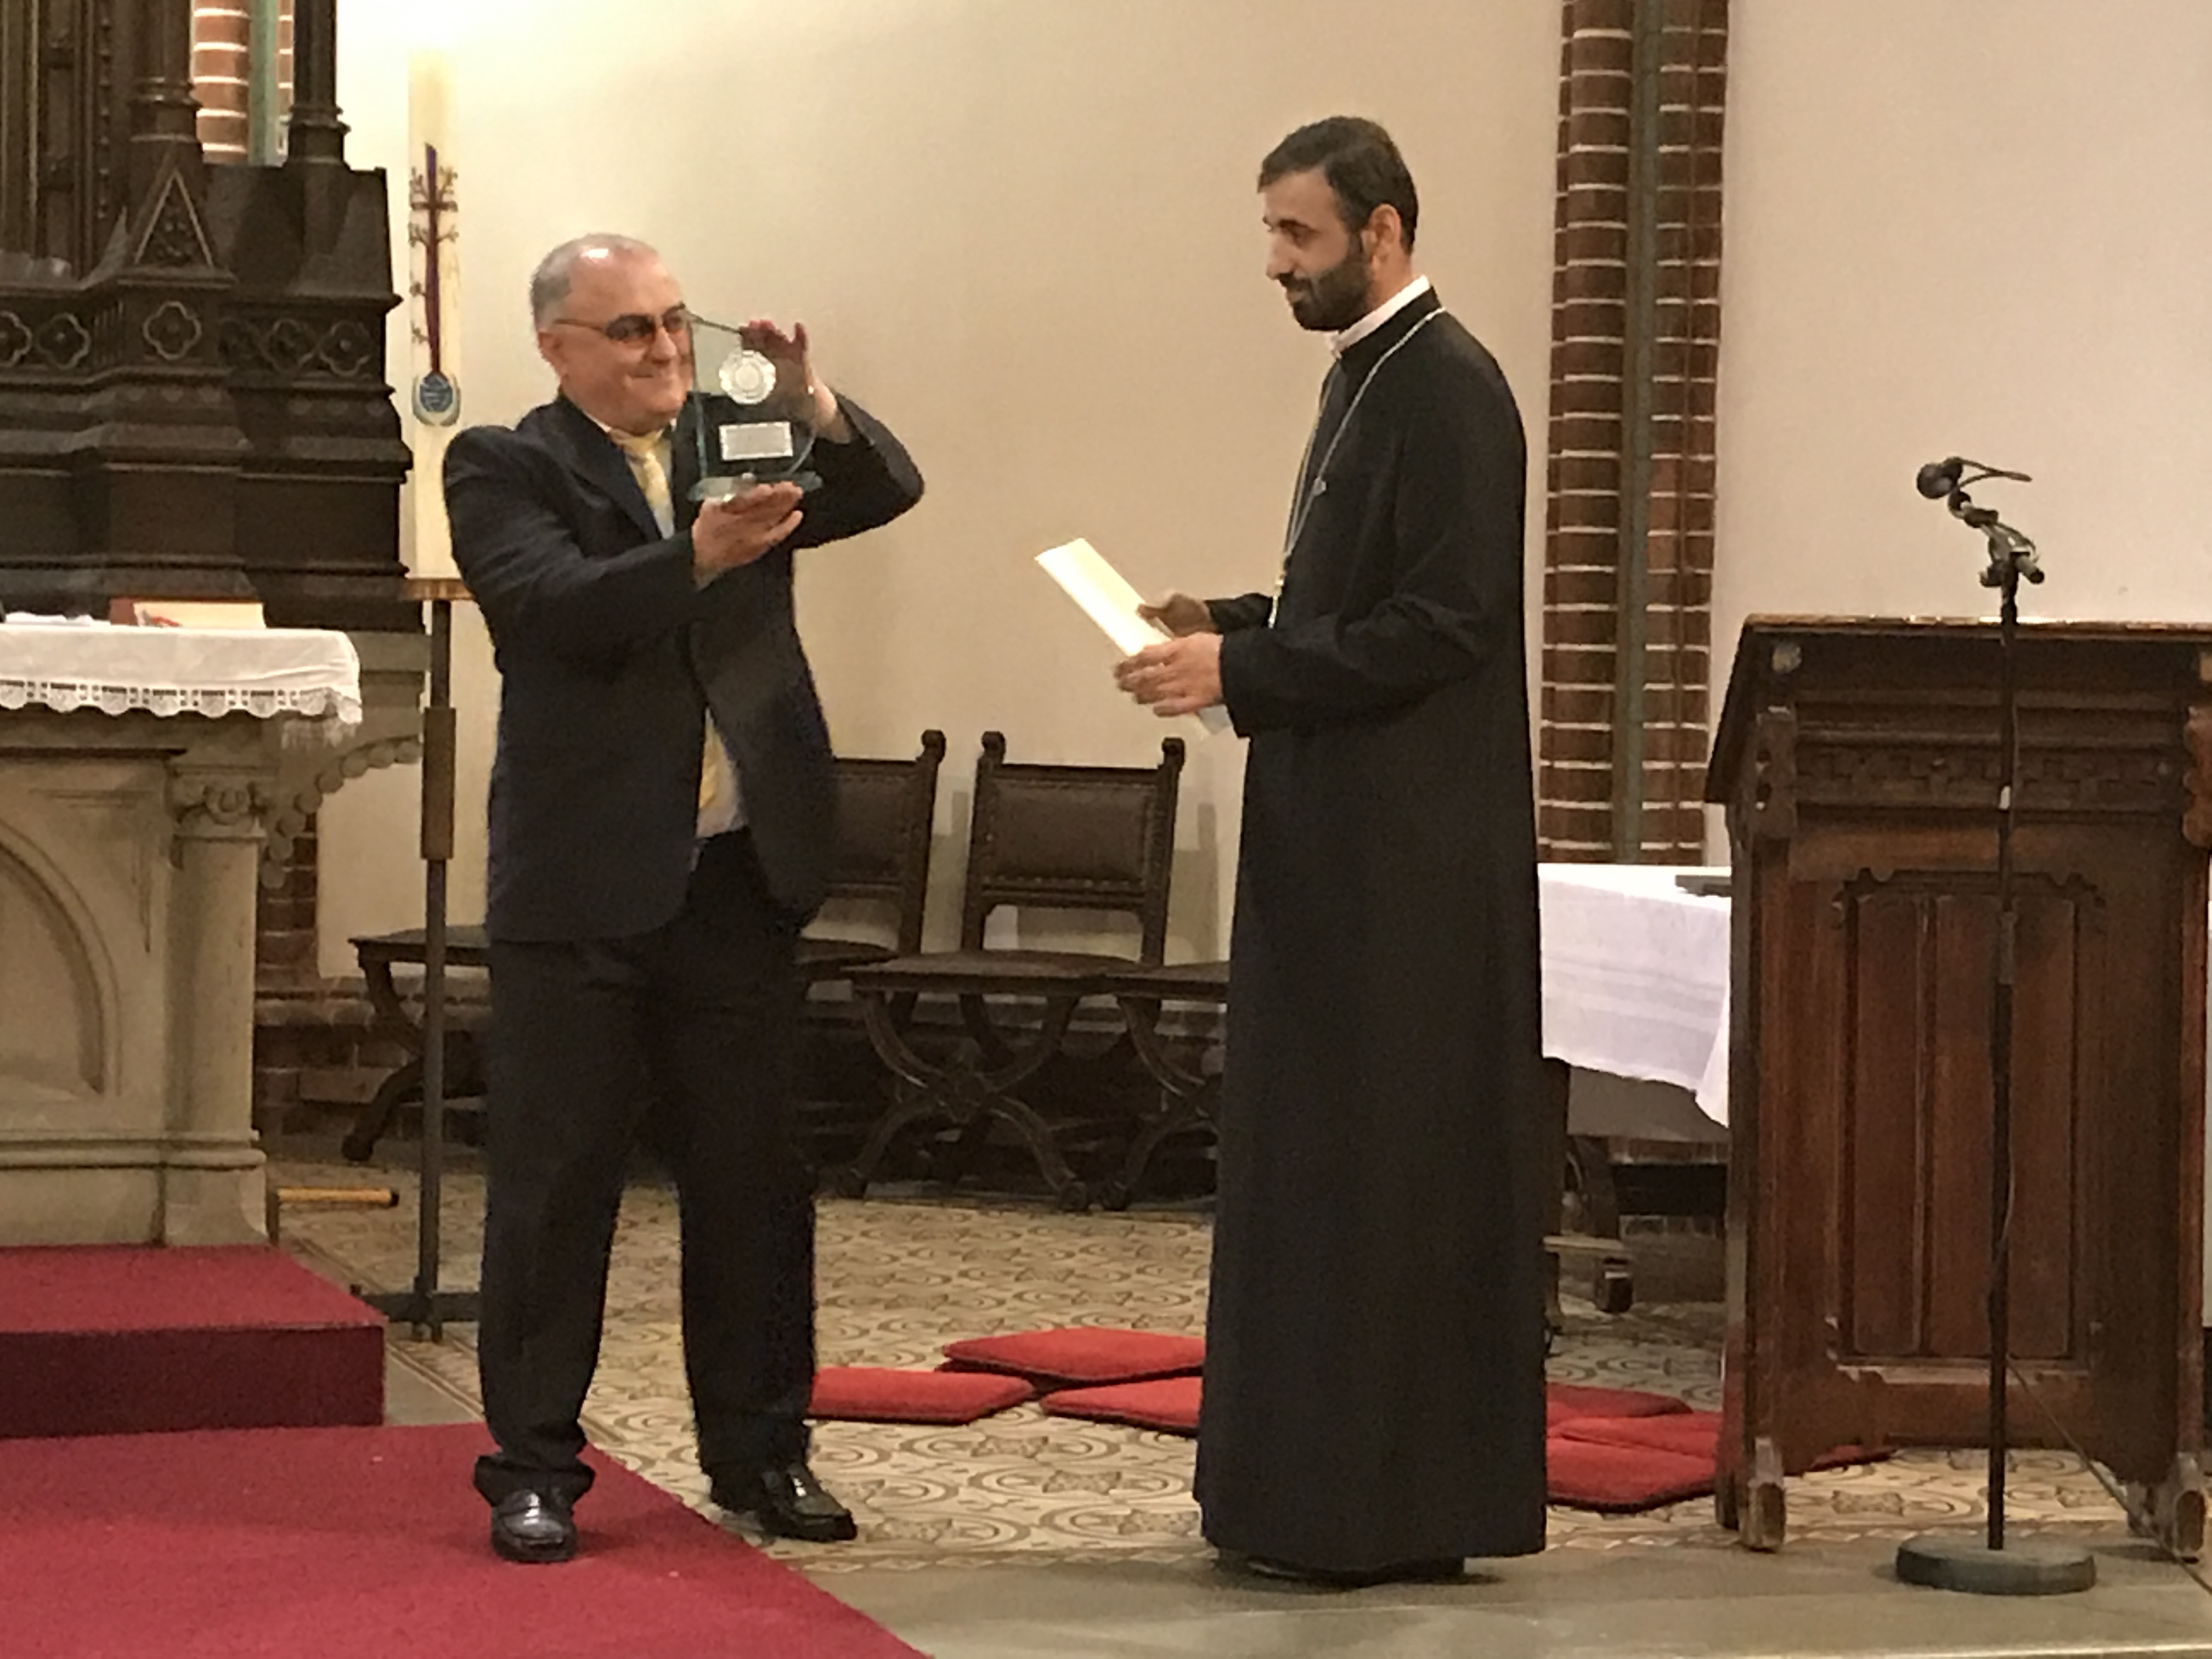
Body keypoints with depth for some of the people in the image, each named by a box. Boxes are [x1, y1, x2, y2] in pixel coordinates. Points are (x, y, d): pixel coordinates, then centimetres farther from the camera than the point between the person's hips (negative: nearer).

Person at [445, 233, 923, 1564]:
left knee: (754, 1176, 10)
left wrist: (817, 407, -18)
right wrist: (698, 559, -31)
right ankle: (535, 1465, 9)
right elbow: (556, 606, -18)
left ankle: (762, 1450, 19)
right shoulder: (506, 467, -2)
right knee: (555, 1180, 2)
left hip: (740, 875, 4)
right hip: (584, 888, -4)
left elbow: (889, 490, 0)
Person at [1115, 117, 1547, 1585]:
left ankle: (1391, 1505, 1)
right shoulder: (1369, 375, 15)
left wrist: (1244, 671, -19)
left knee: (1386, 1161, -5)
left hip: (1409, 857, -10)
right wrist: (1235, 631, 8)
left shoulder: (1447, 390, -15)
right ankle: (1319, 1484, 19)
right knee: (1321, 1157, 12)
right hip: (1348, 842, 10)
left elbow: (1444, 625, -21)